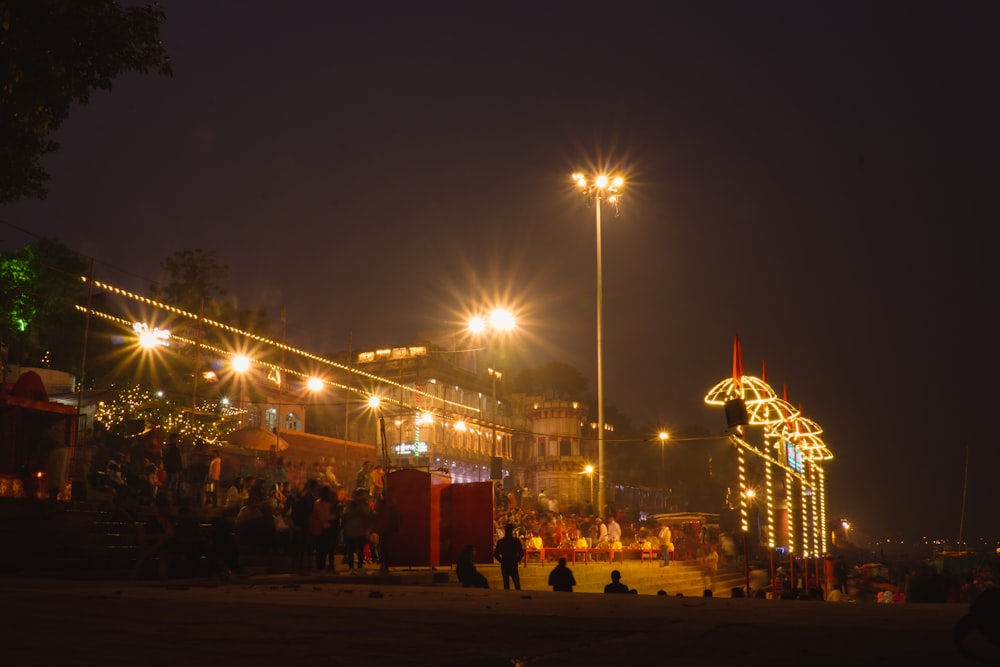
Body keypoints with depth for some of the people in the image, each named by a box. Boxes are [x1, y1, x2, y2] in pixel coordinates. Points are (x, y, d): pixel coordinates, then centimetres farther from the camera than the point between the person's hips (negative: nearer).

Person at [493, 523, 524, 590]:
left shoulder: (500, 541, -4)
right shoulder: (516, 541, -7)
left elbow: (496, 554, -3)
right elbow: (521, 553, -8)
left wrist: (501, 560, 11)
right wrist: (517, 560, 7)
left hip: (504, 565, 1)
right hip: (513, 565, -1)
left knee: (506, 584, 7)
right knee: (517, 584, 5)